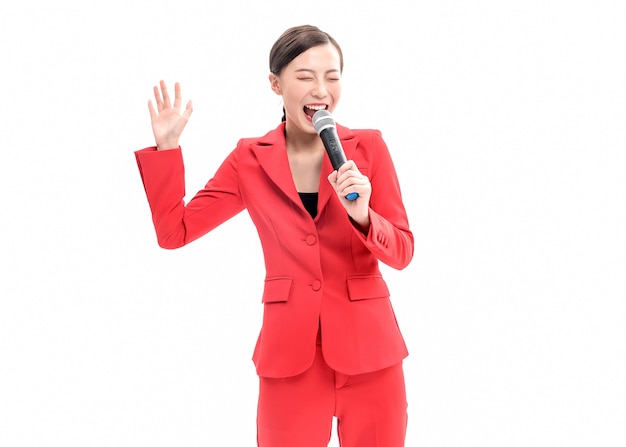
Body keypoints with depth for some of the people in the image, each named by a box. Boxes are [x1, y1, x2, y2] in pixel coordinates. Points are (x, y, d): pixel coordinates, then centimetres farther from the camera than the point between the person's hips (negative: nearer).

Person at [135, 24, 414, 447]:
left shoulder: (368, 147, -1)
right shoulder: (250, 160, 2)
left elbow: (402, 252, -2)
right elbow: (175, 231, 2)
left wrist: (362, 215, -21)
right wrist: (165, 146, -3)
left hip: (368, 346, 0)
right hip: (289, 349, 0)